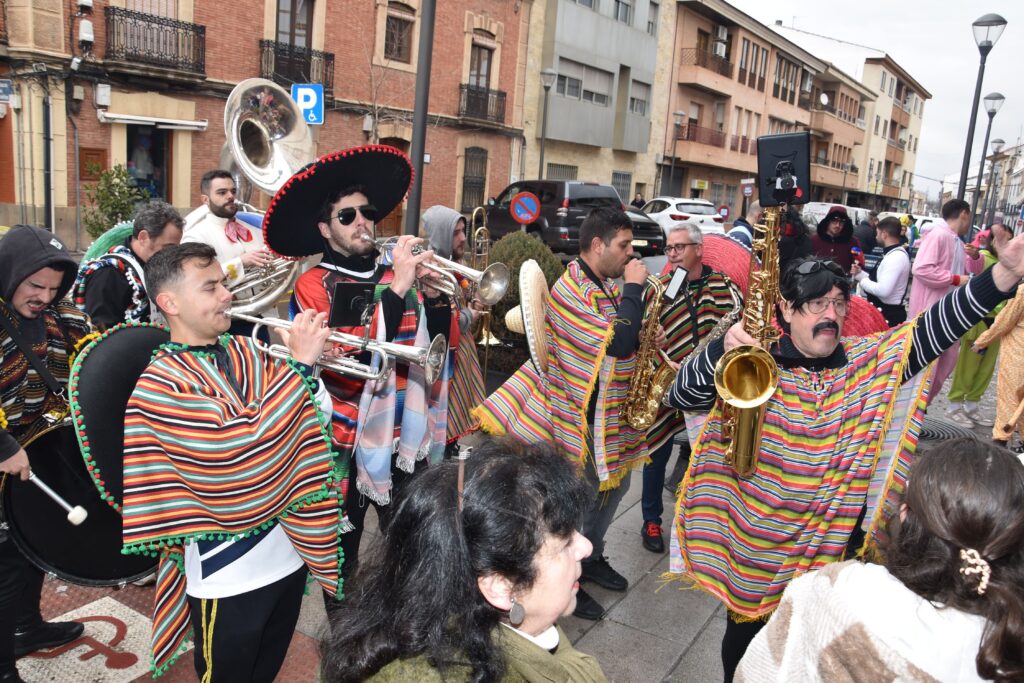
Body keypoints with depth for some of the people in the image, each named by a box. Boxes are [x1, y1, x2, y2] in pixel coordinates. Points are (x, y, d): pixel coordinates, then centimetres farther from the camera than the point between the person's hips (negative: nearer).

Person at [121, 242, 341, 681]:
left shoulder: (245, 353, 1)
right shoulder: (160, 383, -17)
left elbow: (314, 418, 2)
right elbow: (237, 449, -29)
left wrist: (310, 364, -17)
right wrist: (300, 363, -27)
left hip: (289, 554, 6)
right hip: (227, 575, -5)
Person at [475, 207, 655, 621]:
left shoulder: (600, 285, 8)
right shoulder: (573, 289, -23)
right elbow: (619, 344, -31)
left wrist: (645, 336, -1)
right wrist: (633, 288, -21)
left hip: (609, 411, 10)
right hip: (580, 415, -10)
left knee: (615, 484, 22)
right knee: (582, 500, 2)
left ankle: (590, 559, 42)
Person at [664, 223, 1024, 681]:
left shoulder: (870, 362, -3)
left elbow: (935, 328, -15)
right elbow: (679, 396, -15)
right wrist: (723, 349, -31)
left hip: (832, 547, 2)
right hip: (750, 542, -1)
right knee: (744, 634, 19)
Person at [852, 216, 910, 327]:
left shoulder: (896, 257, -21)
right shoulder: (894, 254, 11)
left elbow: (883, 290, -29)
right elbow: (878, 281, 17)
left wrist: (863, 281, -14)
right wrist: (860, 273, 6)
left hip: (888, 314, -10)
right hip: (884, 311, 10)